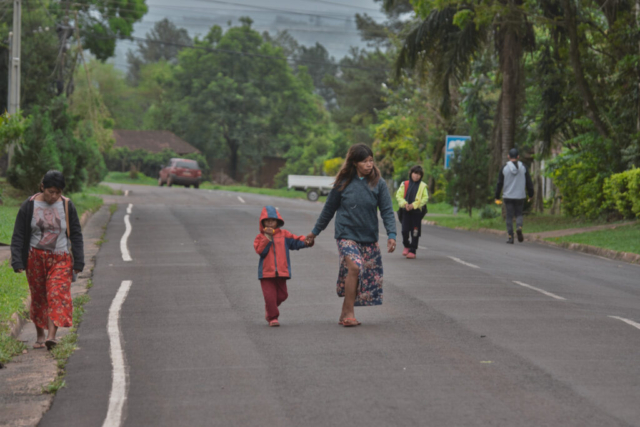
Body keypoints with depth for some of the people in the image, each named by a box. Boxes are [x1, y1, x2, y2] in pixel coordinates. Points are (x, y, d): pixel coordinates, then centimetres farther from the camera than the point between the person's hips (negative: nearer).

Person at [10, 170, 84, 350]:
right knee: (38, 296, 6)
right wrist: (17, 261, -8)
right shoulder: (29, 206, -4)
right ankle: (40, 335, 21)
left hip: (60, 259, 0)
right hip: (36, 258, 0)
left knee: (58, 295, -15)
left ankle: (51, 335, -23)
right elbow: (18, 236, -1)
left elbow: (76, 235, 5)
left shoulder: (67, 206, 0)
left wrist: (78, 262, 0)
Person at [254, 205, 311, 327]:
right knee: (270, 295, -8)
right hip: (266, 272, -2)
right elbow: (260, 251, -13)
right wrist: (267, 238, -16)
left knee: (282, 295, 9)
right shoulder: (260, 237, 1)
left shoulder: (283, 235, 7)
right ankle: (272, 317, 4)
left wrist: (305, 242, -18)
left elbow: (295, 241, 1)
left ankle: (269, 308, 34)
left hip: (281, 271, 3)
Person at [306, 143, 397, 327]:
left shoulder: (378, 183, 0)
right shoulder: (343, 183, -2)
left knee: (370, 276, 3)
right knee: (355, 267, -24)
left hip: (369, 238, 3)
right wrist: (315, 232, 17)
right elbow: (329, 209, 10)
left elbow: (387, 210, -3)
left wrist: (391, 235, -17)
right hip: (346, 234, -3)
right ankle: (348, 313, -15)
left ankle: (345, 315, 17)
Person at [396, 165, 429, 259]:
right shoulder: (404, 184, 7)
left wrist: (414, 205, -14)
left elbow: (425, 198, -3)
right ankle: (407, 246, 26)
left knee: (415, 233, -1)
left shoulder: (423, 186, 3)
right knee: (405, 230, 1)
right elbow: (398, 195, 5)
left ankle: (412, 251, 7)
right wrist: (404, 203, -13)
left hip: (417, 211, -1)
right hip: (406, 211, 1)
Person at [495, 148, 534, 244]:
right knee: (519, 214, 15)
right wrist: (531, 194, 13)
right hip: (520, 196, 1)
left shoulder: (505, 168, -4)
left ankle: (510, 237, 0)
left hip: (508, 196, -1)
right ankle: (519, 227, -15)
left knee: (509, 216, 4)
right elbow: (529, 182, 2)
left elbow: (500, 183, -1)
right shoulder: (523, 168, 0)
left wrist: (497, 197, 6)